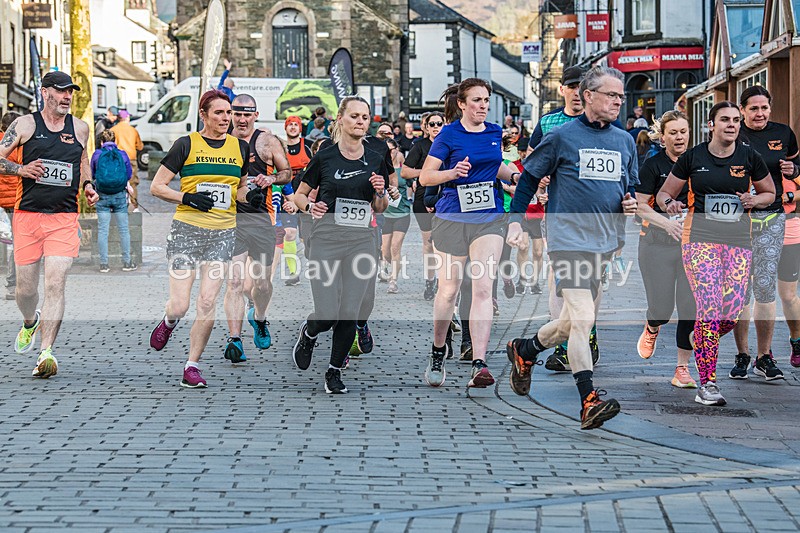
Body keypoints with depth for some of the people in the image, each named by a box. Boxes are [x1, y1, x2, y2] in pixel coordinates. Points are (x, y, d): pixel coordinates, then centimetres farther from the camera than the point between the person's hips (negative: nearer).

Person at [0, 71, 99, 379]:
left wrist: (88, 185, 12)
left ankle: (46, 352, -15)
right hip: (27, 215, -1)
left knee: (55, 285, -14)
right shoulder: (25, 125, 3)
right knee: (26, 287, 7)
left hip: (65, 218, 1)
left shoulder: (79, 128, 11)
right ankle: (30, 323, 42)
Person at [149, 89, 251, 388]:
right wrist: (187, 198, -15)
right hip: (187, 229, -3)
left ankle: (192, 365, 6)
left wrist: (250, 196, 2)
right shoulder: (187, 145, -2)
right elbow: (157, 186, 0)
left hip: (223, 234, 3)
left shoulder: (240, 148, 10)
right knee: (180, 305, -5)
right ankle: (169, 322, 32)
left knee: (207, 304, -7)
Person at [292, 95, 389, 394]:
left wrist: (380, 193, -5)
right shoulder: (324, 157, -3)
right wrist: (309, 207, -12)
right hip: (326, 241, -3)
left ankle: (335, 371, 16)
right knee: (328, 314, -10)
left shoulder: (376, 161, 6)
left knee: (349, 314, -2)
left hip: (362, 242, 3)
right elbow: (299, 194, 9)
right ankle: (308, 334, 26)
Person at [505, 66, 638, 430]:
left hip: (606, 242, 7)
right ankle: (589, 401, -17)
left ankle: (523, 351, 39)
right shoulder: (563, 137, -4)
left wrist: (630, 203, 4)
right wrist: (516, 219, -3)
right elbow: (529, 176, 4)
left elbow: (631, 184, 26)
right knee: (582, 319, -17)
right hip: (569, 240, -6)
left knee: (574, 322, 14)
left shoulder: (624, 142, 12)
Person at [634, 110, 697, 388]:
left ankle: (682, 369, 8)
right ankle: (651, 329, 36)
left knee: (691, 309, -4)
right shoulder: (653, 165, -3)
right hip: (658, 243, -3)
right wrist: (666, 222, -20)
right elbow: (640, 206, -5)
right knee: (661, 309, -2)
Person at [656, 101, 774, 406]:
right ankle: (707, 385, -10)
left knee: (732, 313, -7)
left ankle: (700, 344, 28)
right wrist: (669, 204, -12)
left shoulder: (749, 158, 5)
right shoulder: (692, 158, 1)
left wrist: (754, 200, -4)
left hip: (738, 241, 2)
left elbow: (770, 193, 18)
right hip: (700, 238, -2)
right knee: (710, 308, -15)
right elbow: (664, 193, 11)